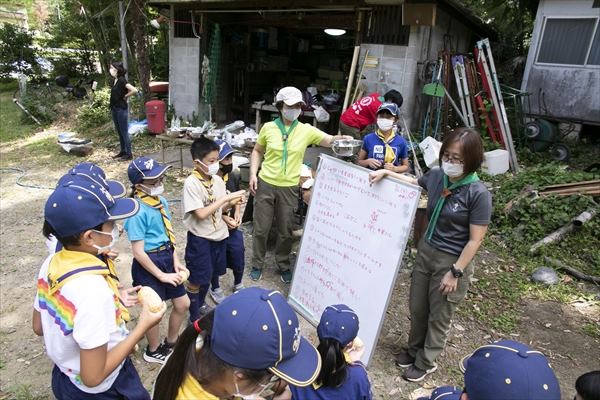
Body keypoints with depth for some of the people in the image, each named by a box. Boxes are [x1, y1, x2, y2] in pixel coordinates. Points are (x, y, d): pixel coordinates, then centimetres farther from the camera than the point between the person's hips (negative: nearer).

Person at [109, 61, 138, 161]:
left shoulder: (122, 80, -16)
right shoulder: (116, 80, 10)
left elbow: (134, 90, -28)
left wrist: (125, 97, -13)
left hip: (122, 109, -9)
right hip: (115, 109, 9)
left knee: (124, 132, -3)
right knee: (119, 132, 15)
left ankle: (129, 154, 5)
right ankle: (123, 151, 25)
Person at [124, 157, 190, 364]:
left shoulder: (161, 201, 0)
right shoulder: (138, 212, -24)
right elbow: (138, 252, -22)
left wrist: (176, 261, 2)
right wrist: (162, 275, -16)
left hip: (167, 258, 7)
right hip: (148, 264, -7)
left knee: (183, 304, 17)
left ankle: (171, 342, 43)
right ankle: (154, 350, 42)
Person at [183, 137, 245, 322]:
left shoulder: (218, 180, -1)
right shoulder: (191, 183, -20)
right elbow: (201, 214, -25)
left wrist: (232, 203, -13)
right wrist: (225, 198, -24)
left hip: (218, 234, 6)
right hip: (200, 238, -6)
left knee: (210, 273, 22)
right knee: (196, 278, 8)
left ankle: (201, 304, 45)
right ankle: (194, 316, 26)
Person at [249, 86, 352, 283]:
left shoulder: (306, 130, -3)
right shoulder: (268, 127, -2)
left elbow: (330, 141, -5)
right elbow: (257, 151, 9)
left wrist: (342, 138, -26)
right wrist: (253, 174, -1)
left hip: (289, 188, 0)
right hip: (265, 185, 0)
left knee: (285, 231, 11)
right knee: (261, 228, 9)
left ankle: (283, 265, 33)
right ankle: (257, 264, 31)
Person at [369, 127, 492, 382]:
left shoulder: (478, 194, -23)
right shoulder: (437, 176, -6)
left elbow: (475, 240, -18)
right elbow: (414, 182, 17)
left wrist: (455, 272, -16)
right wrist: (386, 173, 6)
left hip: (452, 261, -6)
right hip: (426, 251, 6)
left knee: (438, 317, 14)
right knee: (417, 308, 20)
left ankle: (426, 362, 36)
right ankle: (414, 350, 45)